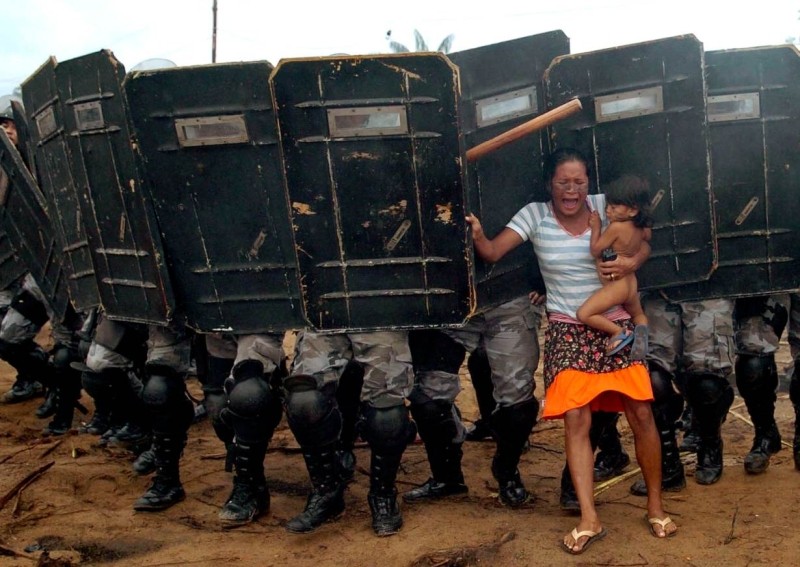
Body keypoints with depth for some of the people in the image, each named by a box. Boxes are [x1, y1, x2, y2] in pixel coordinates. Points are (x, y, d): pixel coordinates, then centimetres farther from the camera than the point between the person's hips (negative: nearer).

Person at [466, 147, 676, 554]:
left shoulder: (605, 206, -3)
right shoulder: (534, 216, -4)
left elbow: (644, 244, 6)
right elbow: (492, 252, -11)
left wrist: (632, 263, -15)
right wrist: (476, 235, -32)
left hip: (615, 325, 1)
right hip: (568, 330, 0)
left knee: (642, 414, -1)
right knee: (576, 421, -8)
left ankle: (655, 506, 18)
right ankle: (589, 520, -1)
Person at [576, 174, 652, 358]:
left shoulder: (616, 227, -23)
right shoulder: (641, 228, 1)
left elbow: (595, 250, -14)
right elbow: (648, 235, 27)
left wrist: (596, 227, -3)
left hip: (616, 286, -9)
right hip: (631, 284, 9)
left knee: (584, 314, -14)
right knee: (638, 315, 31)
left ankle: (619, 333, -15)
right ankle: (641, 330, -3)